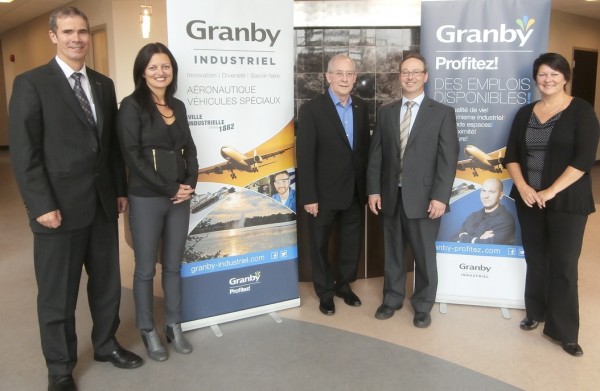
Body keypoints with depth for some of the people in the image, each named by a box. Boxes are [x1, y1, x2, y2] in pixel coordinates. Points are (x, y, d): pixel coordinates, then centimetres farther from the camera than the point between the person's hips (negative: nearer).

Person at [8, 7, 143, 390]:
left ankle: (105, 343, 37)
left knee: (107, 282, 16)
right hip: (59, 206, -5)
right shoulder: (31, 83, -6)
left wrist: (120, 189, 10)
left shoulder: (104, 84, 10)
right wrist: (42, 205, -15)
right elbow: (23, 152, -11)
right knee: (58, 293, 8)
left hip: (102, 203, 5)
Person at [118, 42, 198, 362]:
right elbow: (132, 156, -14)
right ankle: (148, 331, 24)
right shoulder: (132, 106, -8)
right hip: (146, 198, -5)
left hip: (180, 197, 5)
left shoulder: (178, 106, 10)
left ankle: (174, 326, 28)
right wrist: (169, 189, -13)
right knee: (146, 268, 7)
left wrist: (189, 185, -4)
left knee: (173, 265, 14)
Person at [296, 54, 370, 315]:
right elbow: (305, 157, -13)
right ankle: (325, 292, 32)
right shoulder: (311, 109, -11)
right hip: (325, 193, -4)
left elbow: (365, 148, 8)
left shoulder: (361, 107, 5)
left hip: (355, 191, 5)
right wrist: (308, 196, -16)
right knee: (320, 245, 12)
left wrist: (367, 186, 4)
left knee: (352, 242, 16)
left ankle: (344, 285, 38)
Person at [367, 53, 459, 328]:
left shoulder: (442, 113, 0)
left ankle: (423, 305, 26)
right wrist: (373, 190, 0)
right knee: (392, 252, 14)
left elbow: (448, 159, -6)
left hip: (423, 197, -3)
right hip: (391, 196, 3)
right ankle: (392, 298, 32)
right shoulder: (385, 112, 9)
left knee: (424, 255, 8)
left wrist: (440, 197, -13)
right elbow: (376, 154, 8)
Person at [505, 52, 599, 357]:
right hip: (528, 200, 4)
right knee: (535, 260, 13)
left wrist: (551, 191, -18)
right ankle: (535, 313, 31)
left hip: (567, 202, -4)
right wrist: (522, 186, -10)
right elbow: (511, 155, 6)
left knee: (563, 266, 1)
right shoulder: (525, 113, 8)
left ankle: (564, 331, 13)